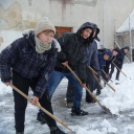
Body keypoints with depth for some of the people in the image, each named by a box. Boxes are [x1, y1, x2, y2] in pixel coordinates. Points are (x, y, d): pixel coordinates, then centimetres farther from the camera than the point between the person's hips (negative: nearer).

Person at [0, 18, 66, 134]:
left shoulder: (52, 50, -21)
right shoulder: (23, 43, -30)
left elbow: (46, 73, -16)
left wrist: (38, 93, -17)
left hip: (37, 78, 3)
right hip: (20, 76, -3)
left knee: (46, 101, 6)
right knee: (20, 105, -2)